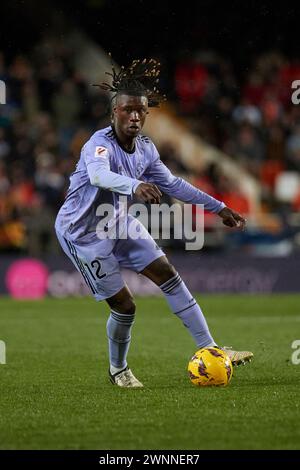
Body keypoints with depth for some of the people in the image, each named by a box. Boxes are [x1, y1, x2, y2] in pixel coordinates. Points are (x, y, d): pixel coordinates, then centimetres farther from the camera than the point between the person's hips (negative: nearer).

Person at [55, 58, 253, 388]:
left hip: (117, 223, 7)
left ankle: (209, 350, 6)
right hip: (83, 233, -7)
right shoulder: (100, 144, -28)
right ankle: (117, 370, 22)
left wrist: (218, 208, 11)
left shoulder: (145, 149, -4)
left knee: (168, 275, 1)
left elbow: (172, 184, 11)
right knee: (124, 305, -5)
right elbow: (98, 175, -51)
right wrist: (135, 186, -71)